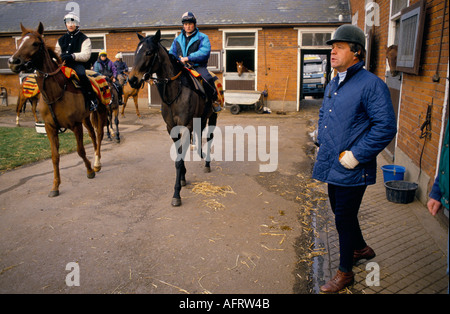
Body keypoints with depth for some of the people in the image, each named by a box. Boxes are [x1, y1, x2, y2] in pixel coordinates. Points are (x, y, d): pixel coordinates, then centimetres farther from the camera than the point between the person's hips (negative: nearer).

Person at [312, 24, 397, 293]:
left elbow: (386, 127, -20)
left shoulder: (371, 84, -14)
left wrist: (356, 155, -21)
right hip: (332, 166, 8)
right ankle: (361, 248, 48)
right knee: (341, 212, 22)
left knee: (344, 218, 2)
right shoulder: (333, 85, 12)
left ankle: (345, 272, 23)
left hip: (351, 170, -8)